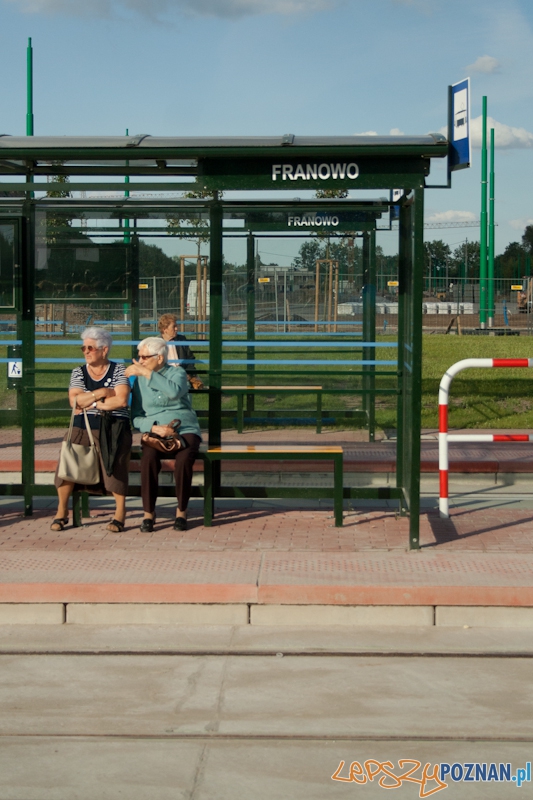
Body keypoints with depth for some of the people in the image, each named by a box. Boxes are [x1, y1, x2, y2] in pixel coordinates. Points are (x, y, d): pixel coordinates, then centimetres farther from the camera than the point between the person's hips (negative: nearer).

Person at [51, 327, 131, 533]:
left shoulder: (118, 370, 6)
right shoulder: (78, 372, 14)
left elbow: (122, 400, -8)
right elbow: (74, 401, 0)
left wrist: (89, 402, -3)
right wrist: (101, 393, -6)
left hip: (114, 428, -2)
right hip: (83, 428, 2)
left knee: (114, 458, -28)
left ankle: (120, 511, -16)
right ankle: (62, 511, -13)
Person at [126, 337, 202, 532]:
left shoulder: (177, 373, 4)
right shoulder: (139, 381, 10)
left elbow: (175, 391, -21)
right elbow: (136, 418, 7)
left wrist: (146, 373, -20)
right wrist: (154, 427, -13)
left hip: (185, 430, -1)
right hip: (155, 432, 1)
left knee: (183, 460, -33)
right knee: (148, 459, -32)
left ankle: (181, 511, -14)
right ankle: (148, 512, -22)